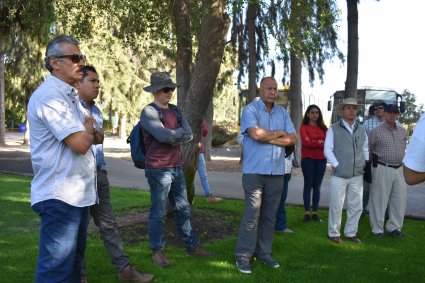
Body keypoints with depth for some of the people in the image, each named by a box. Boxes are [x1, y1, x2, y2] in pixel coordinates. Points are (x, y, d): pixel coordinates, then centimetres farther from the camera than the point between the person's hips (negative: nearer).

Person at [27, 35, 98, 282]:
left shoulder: (69, 95, 17)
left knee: (73, 261, 19)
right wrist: (89, 129, -1)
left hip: (77, 193, 10)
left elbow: (94, 137, 23)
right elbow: (80, 143, -22)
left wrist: (87, 132, 1)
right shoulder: (50, 95, -17)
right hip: (61, 196, -10)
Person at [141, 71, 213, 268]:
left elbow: (189, 135, 1)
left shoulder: (175, 111, 13)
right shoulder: (148, 112, -9)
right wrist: (180, 132, -5)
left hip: (177, 168, 7)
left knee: (183, 209, 14)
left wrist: (173, 138, -15)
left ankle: (191, 246, 24)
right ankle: (157, 251, 15)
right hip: (158, 169, -7)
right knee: (158, 212, 2)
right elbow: (164, 135, -22)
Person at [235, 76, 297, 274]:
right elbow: (256, 134, -20)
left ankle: (263, 252, 20)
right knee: (252, 215, -5)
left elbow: (293, 139, 3)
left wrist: (268, 138, -9)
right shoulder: (250, 109, -4)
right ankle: (243, 255, 4)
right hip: (255, 171, -5)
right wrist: (278, 133, -5)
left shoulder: (283, 113, 12)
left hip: (277, 172, 5)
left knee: (269, 215, 10)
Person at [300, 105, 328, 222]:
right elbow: (306, 142, -13)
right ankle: (307, 212, 7)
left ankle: (315, 212, 12)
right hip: (308, 159, -4)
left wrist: (313, 143, -11)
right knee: (308, 185, 1)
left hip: (321, 160, 4)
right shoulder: (304, 127, -1)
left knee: (317, 186, 7)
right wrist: (320, 142, -5)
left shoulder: (323, 128, 11)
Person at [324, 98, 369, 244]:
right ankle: (334, 233, 15)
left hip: (357, 176, 4)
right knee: (336, 206, 1)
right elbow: (328, 150, -4)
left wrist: (365, 164, 7)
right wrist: (337, 166, -10)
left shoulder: (361, 130, 12)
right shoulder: (333, 129, -1)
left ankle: (351, 233, 24)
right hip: (339, 175, -4)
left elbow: (365, 149, 19)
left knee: (356, 206, 9)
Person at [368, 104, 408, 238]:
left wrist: (400, 163, 17)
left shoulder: (403, 132, 11)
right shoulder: (376, 131, -6)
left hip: (399, 170, 6)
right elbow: (368, 150, 1)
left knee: (399, 200, 9)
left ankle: (394, 227, 22)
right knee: (379, 200, 1)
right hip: (382, 169, -5)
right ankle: (377, 228, 12)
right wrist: (374, 163, 7)